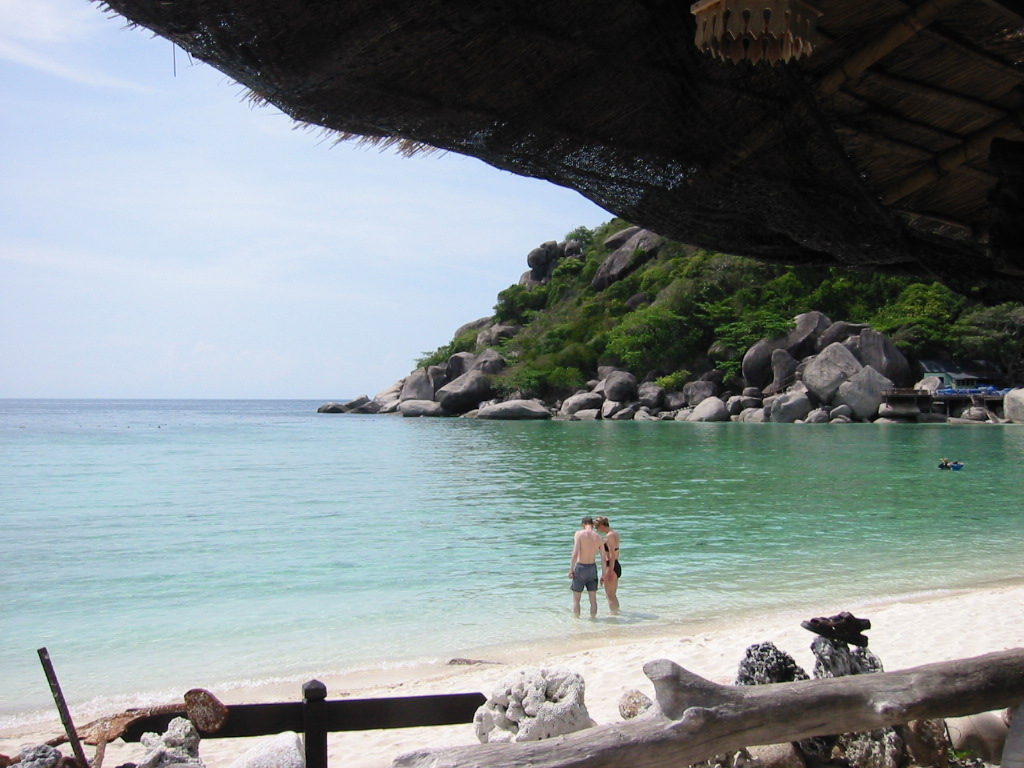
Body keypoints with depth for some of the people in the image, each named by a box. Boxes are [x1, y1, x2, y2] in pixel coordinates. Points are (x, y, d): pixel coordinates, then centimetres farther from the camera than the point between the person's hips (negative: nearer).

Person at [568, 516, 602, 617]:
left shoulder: (579, 534, -11)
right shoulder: (598, 538, 2)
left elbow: (575, 553, -20)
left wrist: (571, 570, -15)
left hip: (580, 567, -3)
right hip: (592, 567, 4)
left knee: (576, 600, 9)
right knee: (593, 599, 12)